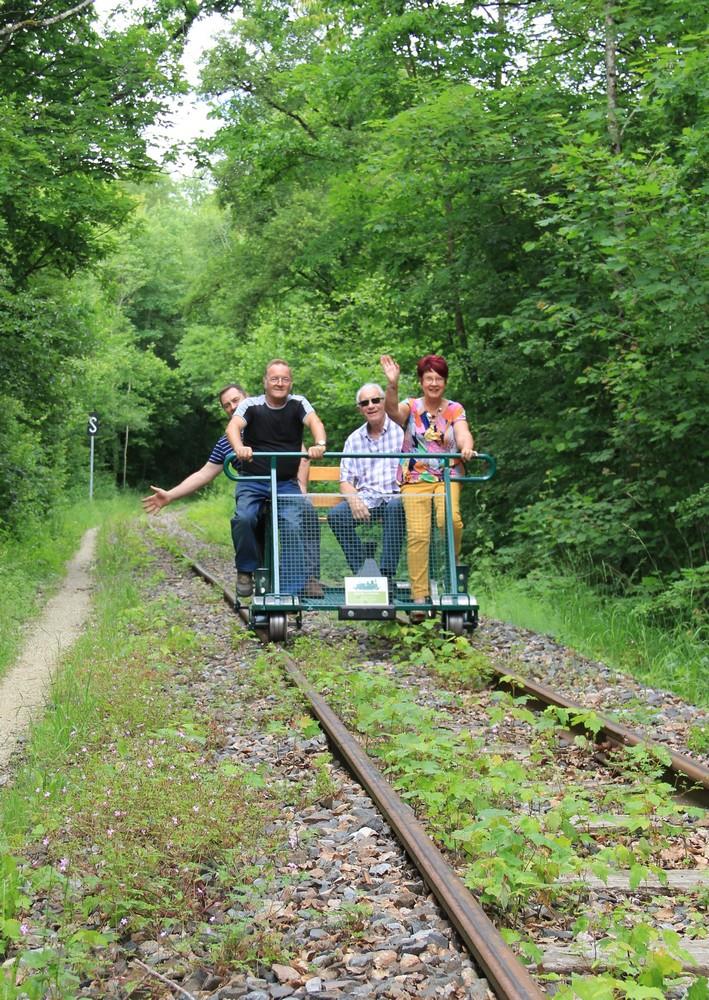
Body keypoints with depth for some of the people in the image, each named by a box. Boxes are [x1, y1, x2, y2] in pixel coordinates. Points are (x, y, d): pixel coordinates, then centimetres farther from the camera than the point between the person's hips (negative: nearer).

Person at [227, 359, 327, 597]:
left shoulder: (298, 404, 0)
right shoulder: (251, 405, -3)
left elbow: (314, 422, -18)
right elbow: (233, 427, -20)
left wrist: (319, 444, -41)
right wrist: (239, 447, -44)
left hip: (287, 483, 1)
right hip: (252, 481, -1)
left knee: (293, 526, -18)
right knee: (244, 518, -26)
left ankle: (296, 582, -8)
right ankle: (245, 571, -6)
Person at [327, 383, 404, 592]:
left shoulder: (401, 431, 4)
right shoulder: (354, 439, 16)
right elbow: (345, 480, 13)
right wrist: (353, 500, -9)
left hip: (394, 497, -3)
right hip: (364, 500, 4)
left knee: (395, 507, -38)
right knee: (336, 515, -25)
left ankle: (387, 574, -33)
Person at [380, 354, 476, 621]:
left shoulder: (455, 409, 8)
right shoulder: (411, 408, 4)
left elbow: (463, 434, -10)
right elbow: (392, 410, -19)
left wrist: (467, 447, -34)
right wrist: (392, 384, -39)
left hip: (448, 476, 1)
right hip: (415, 478, 0)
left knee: (450, 519, -27)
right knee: (417, 534, -13)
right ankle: (419, 597, -10)